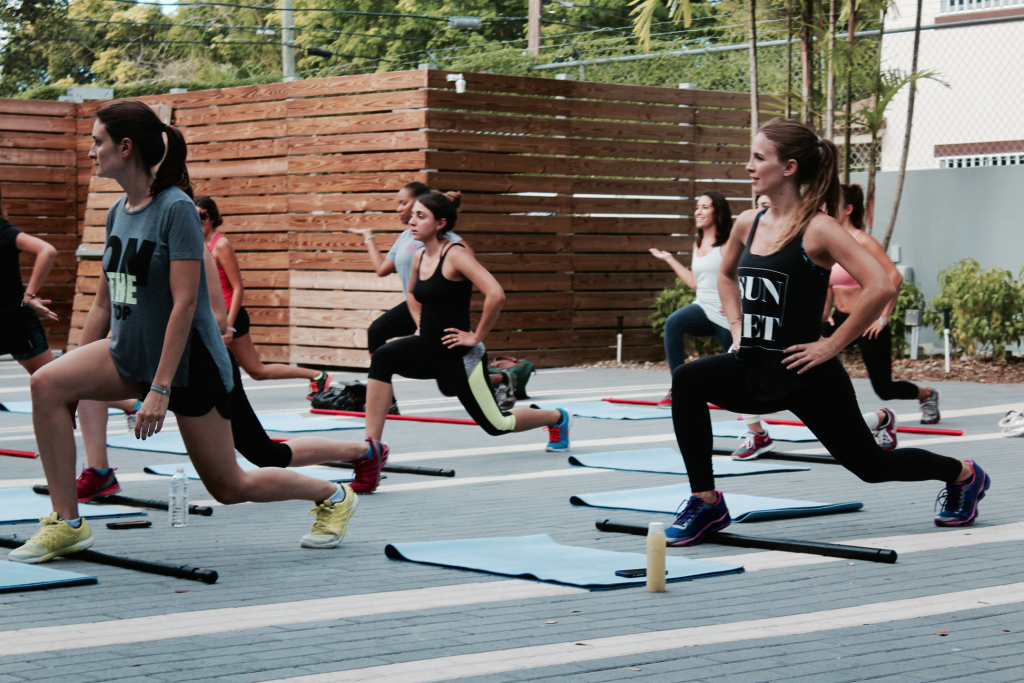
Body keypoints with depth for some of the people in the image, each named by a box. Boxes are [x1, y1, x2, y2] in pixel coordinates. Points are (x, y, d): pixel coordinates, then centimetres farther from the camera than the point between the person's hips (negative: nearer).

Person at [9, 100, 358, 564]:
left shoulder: (176, 209, -18)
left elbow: (185, 304, -23)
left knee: (229, 487, 3)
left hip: (189, 361, -7)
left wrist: (159, 388, -27)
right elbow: (104, 303, 11)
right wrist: (79, 377, 10)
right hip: (128, 352, 7)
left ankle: (333, 497, 28)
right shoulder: (118, 212, 5)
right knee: (47, 385, -18)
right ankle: (66, 523, -11)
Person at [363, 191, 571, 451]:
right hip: (429, 349, 7)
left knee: (495, 424, 8)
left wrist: (476, 337, -22)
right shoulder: (419, 257, 4)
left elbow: (495, 295, -31)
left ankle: (556, 418, 38)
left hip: (458, 355, -7)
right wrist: (421, 325, 13)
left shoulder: (456, 255, -19)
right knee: (382, 358, -21)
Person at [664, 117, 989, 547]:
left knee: (869, 464, 10)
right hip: (756, 371, 6)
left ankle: (964, 476, 39)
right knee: (687, 381, -21)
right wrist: (737, 327, 12)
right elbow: (726, 275, 27)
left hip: (808, 379, -6)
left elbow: (881, 287, -25)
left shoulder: (817, 229, -16)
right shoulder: (748, 225, 4)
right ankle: (706, 504, -14)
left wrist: (832, 345, -19)